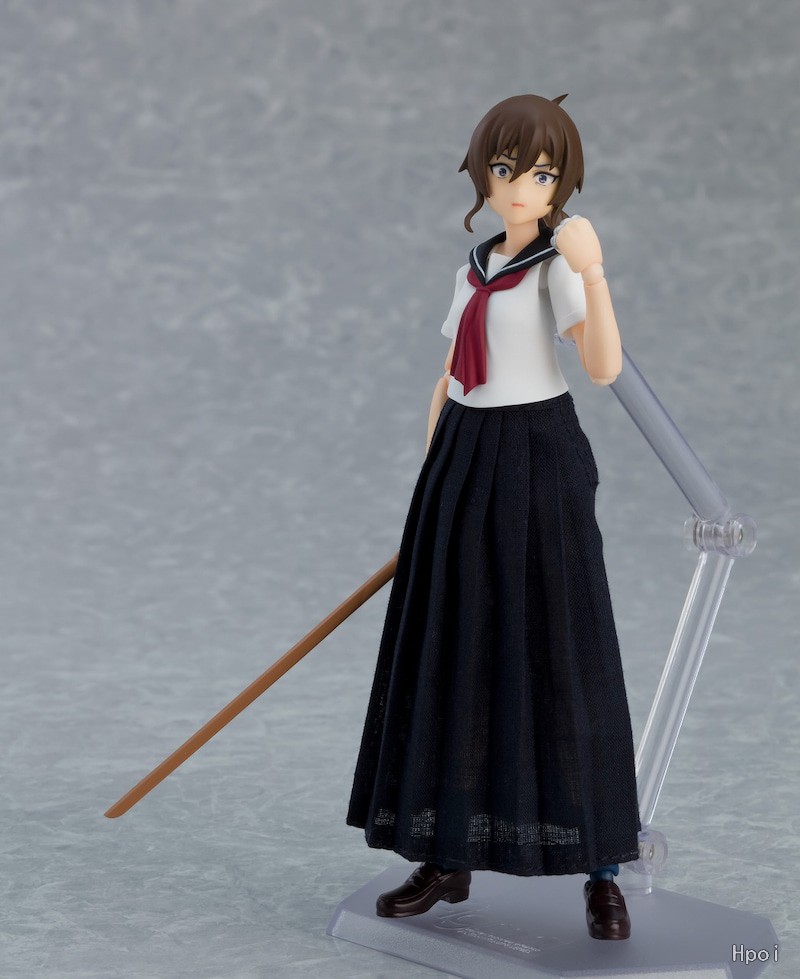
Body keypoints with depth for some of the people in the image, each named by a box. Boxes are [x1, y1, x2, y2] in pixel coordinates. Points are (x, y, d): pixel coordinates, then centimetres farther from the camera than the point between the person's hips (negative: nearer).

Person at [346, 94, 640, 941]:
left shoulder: (556, 265, -8)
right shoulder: (477, 267, 12)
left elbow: (605, 366, -23)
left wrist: (592, 269, -35)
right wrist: (433, 484, 10)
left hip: (538, 463, -6)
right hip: (464, 464, 6)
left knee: (562, 659, -5)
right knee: (452, 661, 6)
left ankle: (602, 872, 4)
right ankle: (448, 859, 16)